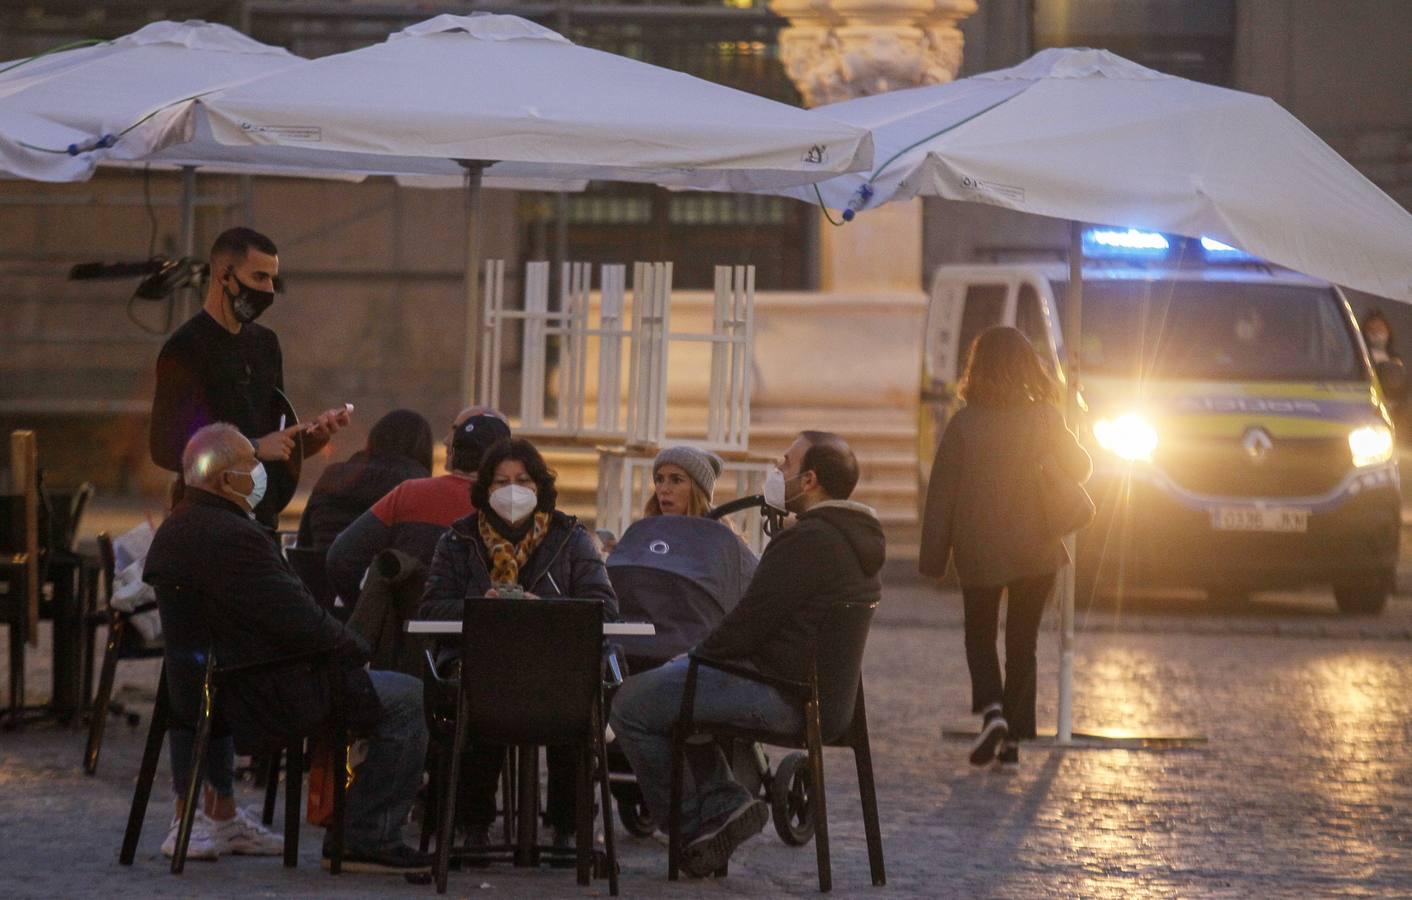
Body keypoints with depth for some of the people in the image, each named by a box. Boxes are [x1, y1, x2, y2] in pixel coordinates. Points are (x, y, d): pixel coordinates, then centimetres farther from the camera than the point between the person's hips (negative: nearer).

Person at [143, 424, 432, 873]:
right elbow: (301, 621, -25)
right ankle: (367, 840, -3)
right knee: (408, 699, -4)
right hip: (265, 701, -11)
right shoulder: (234, 538, -25)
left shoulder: (172, 532, 8)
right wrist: (352, 646, -6)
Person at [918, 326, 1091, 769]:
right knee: (1022, 642, 11)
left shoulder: (964, 424, -9)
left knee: (980, 636, 15)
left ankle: (991, 708, -10)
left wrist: (933, 558, 1)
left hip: (979, 553, -1)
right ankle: (1014, 736, 9)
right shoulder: (1045, 418, -7)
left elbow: (941, 495, -6)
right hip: (1036, 550, 1)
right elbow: (1080, 469, 7)